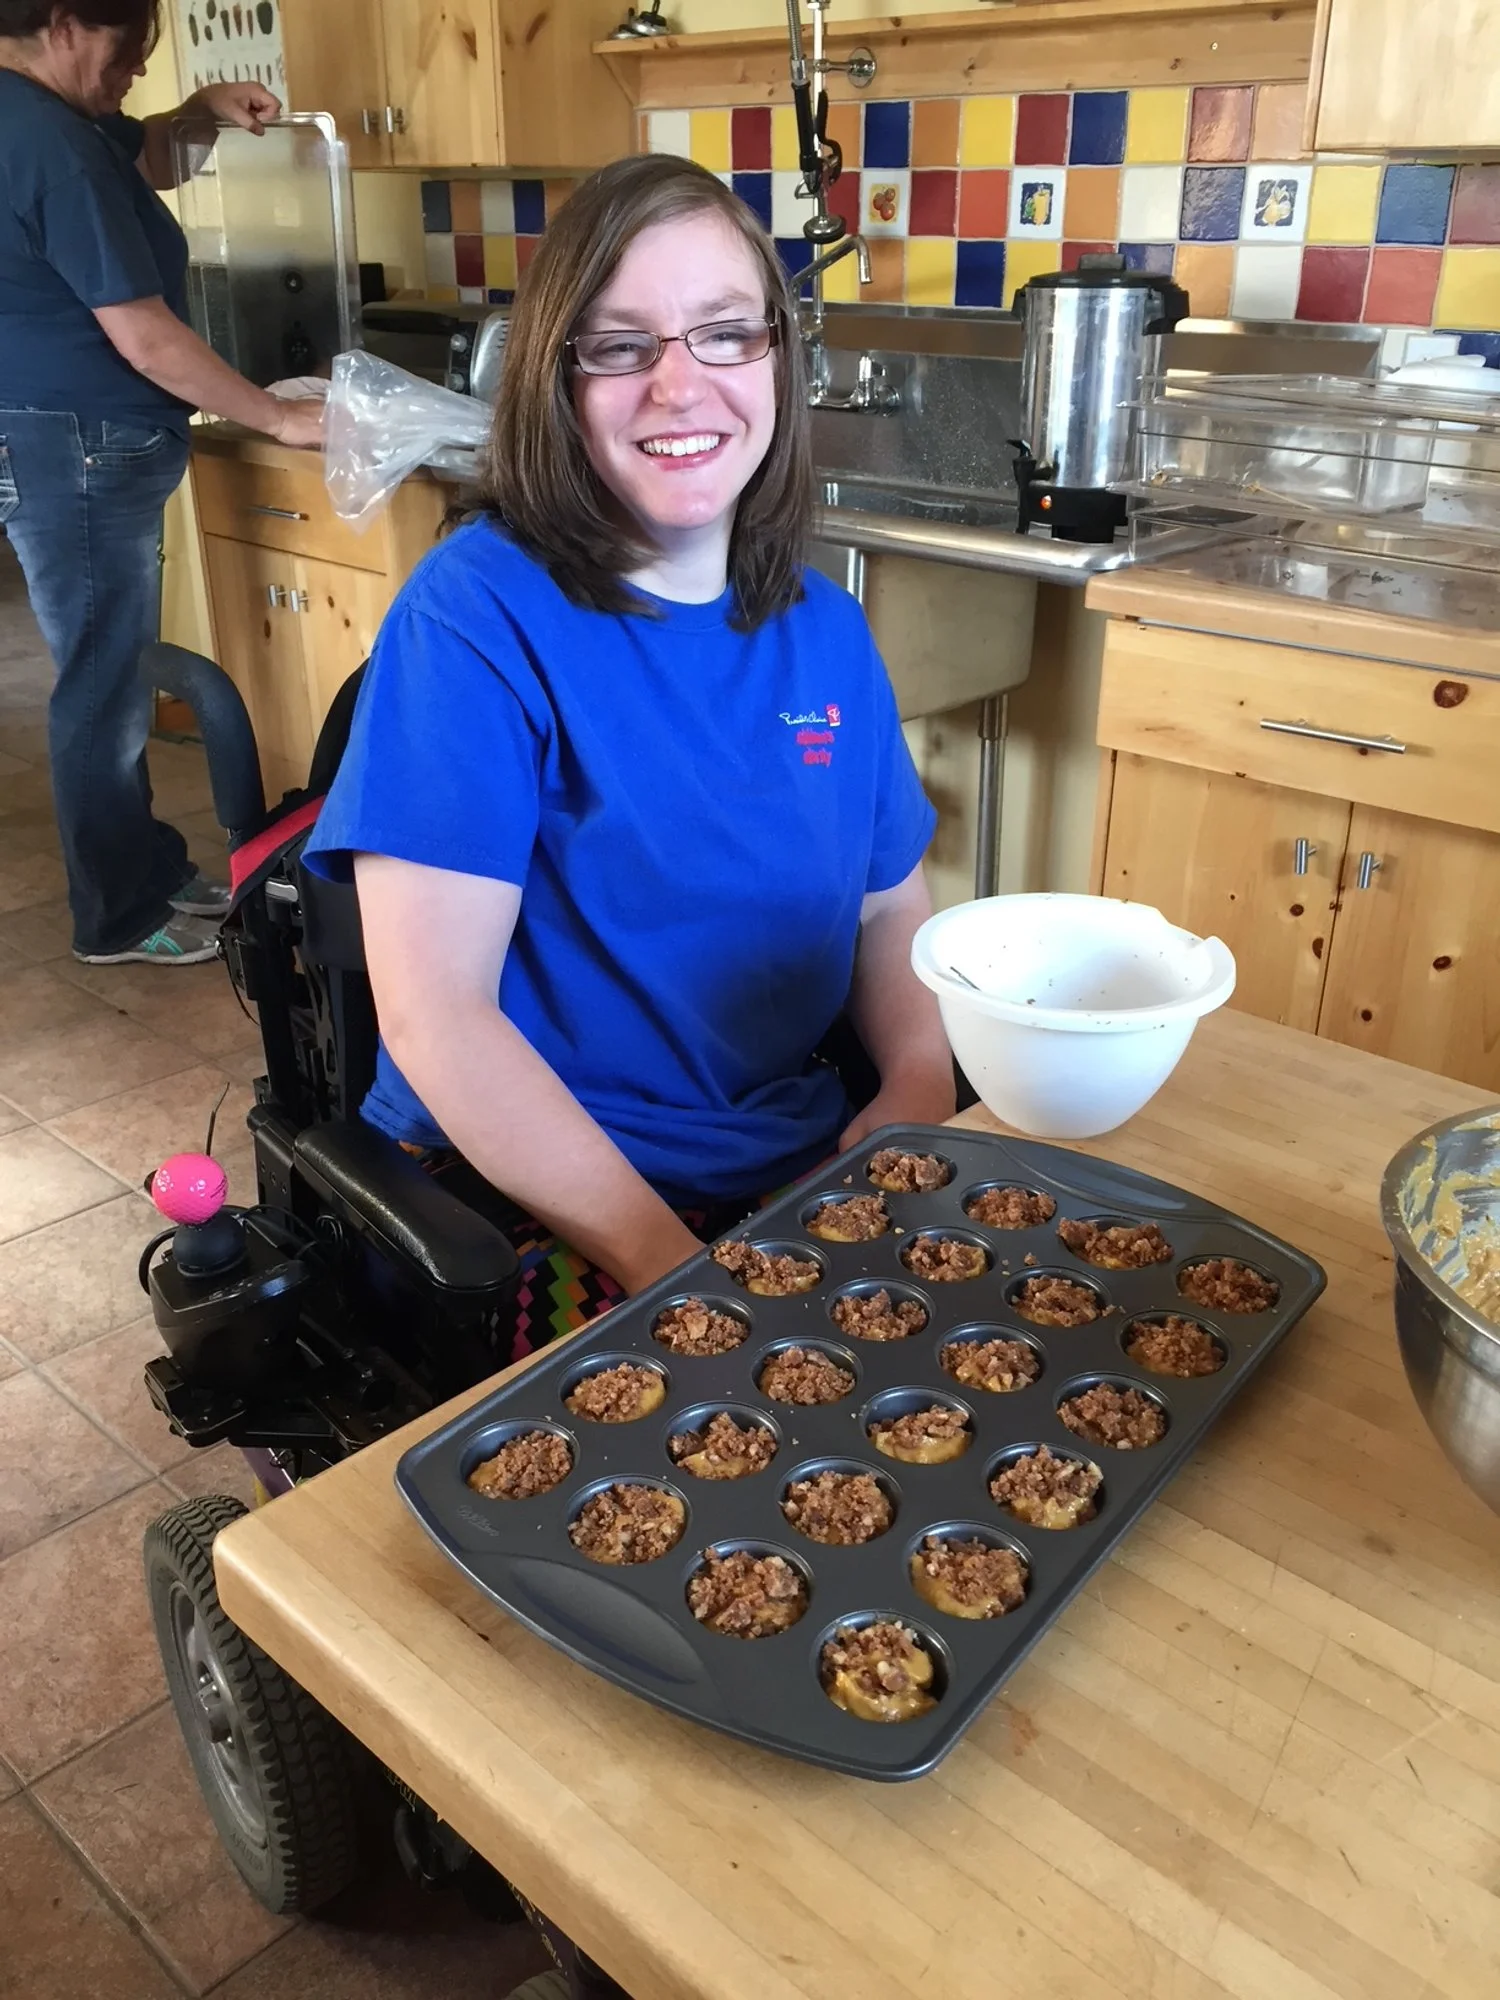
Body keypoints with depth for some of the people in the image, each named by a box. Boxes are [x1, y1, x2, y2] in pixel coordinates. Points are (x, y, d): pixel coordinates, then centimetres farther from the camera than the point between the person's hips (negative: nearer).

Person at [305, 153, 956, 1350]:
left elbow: (891, 905, 15)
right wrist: (675, 1265, -22)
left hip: (804, 1170, 6)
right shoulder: (479, 614, -11)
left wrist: (921, 1084, -5)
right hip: (533, 1200, -5)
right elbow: (434, 1012, -17)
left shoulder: (825, 631, 6)